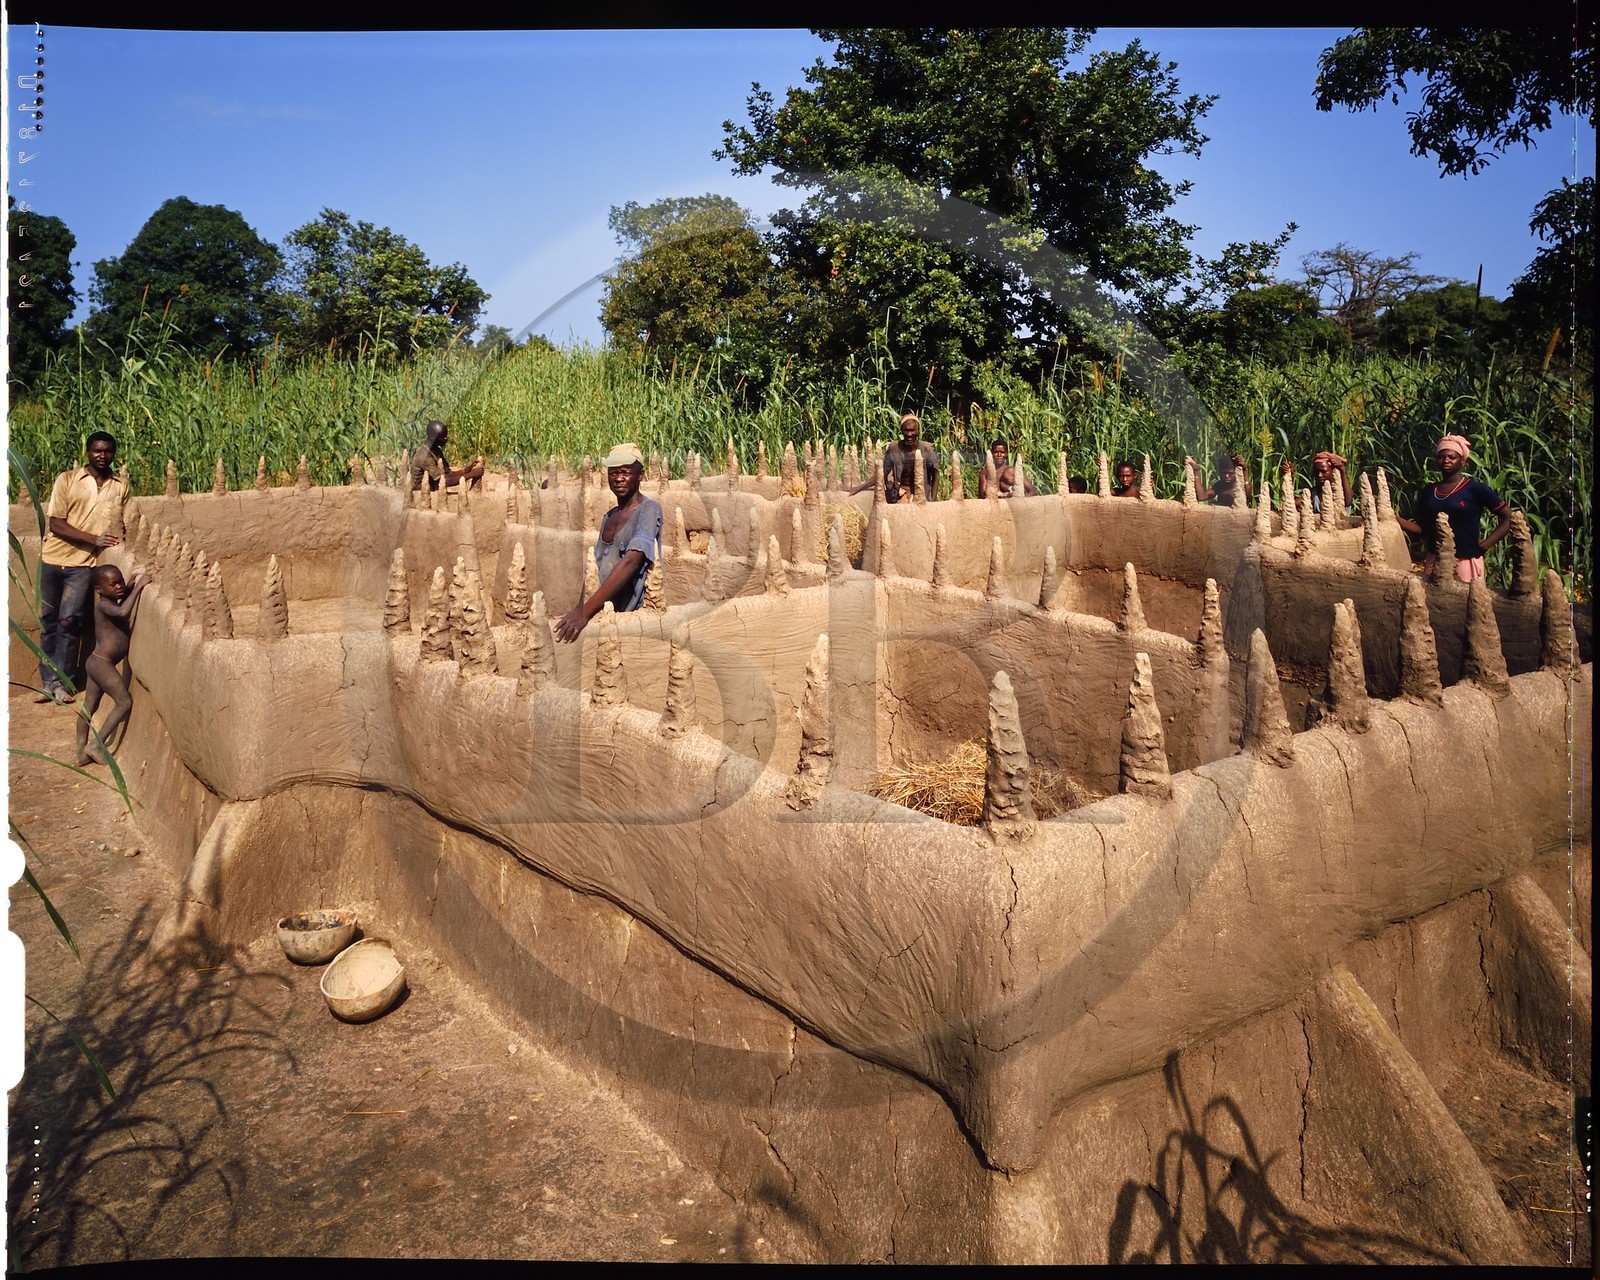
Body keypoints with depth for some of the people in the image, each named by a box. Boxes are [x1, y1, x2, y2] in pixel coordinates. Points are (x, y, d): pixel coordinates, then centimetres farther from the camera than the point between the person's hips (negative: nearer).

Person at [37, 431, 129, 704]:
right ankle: (48, 680, 14)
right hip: (53, 558, 0)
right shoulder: (67, 479, -2)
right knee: (49, 621, 5)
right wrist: (94, 539, -19)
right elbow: (56, 524, -8)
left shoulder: (121, 486, 5)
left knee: (69, 621, -10)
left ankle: (61, 682, 0)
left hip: (83, 564, 0)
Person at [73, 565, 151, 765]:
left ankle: (82, 752, 17)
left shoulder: (114, 601, 12)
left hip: (96, 663, 10)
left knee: (88, 707, 11)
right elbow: (123, 612, -35)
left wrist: (135, 584, 12)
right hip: (102, 663, -10)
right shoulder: (103, 604, -15)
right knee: (125, 701, -6)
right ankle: (96, 745, -4)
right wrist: (139, 586, -31)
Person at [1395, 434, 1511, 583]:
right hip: (1434, 562, 4)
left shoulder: (1476, 489, -4)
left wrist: (1484, 545, -9)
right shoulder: (1429, 491, 10)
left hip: (1465, 562, -4)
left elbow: (1509, 518, -2)